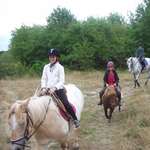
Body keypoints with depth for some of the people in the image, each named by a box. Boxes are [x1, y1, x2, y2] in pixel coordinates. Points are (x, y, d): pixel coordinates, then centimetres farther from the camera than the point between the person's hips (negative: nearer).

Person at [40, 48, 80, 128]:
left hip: (58, 89, -4)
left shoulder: (60, 67, -2)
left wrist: (54, 88, -23)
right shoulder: (46, 67, 10)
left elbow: (61, 81, -8)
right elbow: (43, 79, 8)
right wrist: (43, 88, -11)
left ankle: (75, 120, -4)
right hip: (47, 90, 4)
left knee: (66, 103, -19)